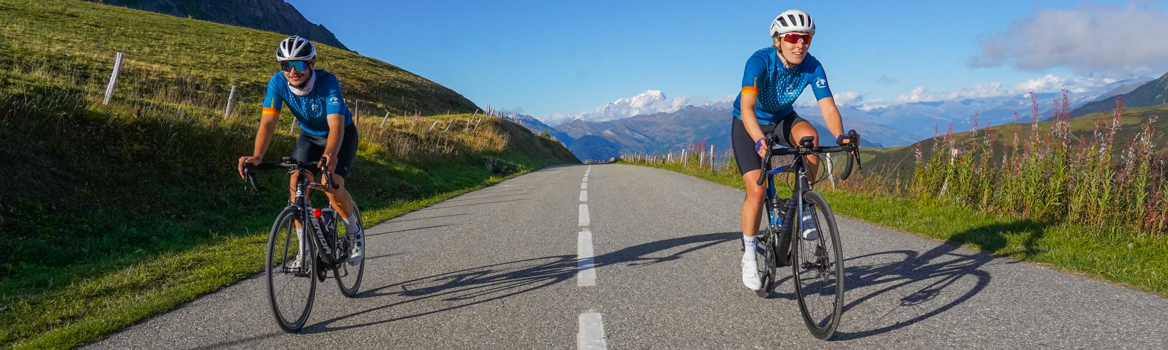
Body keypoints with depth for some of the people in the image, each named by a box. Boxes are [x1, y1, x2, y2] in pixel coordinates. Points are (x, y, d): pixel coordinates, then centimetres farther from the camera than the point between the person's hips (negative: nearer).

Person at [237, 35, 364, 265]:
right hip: (309, 136, 4)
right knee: (296, 182, -15)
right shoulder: (278, 83, -22)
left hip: (342, 135, -4)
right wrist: (257, 156, -45)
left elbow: (336, 125, -43)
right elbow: (268, 122, -28)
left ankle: (354, 233, 4)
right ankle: (305, 250, -1)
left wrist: (330, 154, -63)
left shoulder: (327, 82, -33)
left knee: (331, 185, -24)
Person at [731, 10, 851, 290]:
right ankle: (749, 257, 4)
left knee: (809, 135, -31)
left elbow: (828, 106, -28)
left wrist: (840, 136, -48)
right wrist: (760, 142, -60)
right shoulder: (760, 62, -31)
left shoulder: (812, 67, -20)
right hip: (749, 124, -3)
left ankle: (804, 208, -14)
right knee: (757, 190, -15)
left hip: (782, 119, 3)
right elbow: (747, 107, -44)